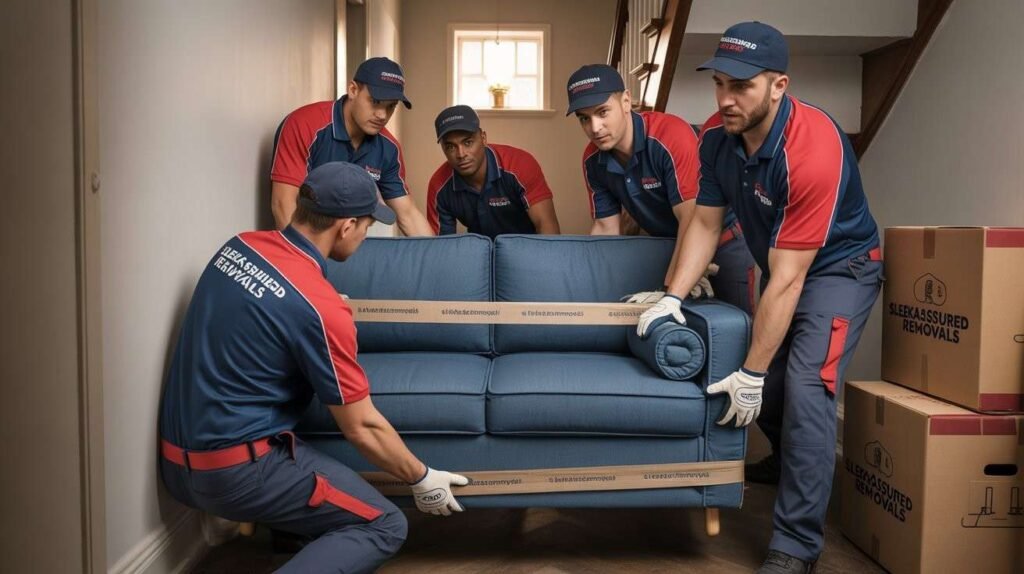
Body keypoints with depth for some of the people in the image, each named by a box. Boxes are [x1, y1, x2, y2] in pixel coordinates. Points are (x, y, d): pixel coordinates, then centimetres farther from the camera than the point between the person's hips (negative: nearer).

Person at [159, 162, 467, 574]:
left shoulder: (239, 245, 0)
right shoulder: (320, 308, -22)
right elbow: (362, 427, -13)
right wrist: (422, 480, 3)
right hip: (233, 471, -9)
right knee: (385, 527, -2)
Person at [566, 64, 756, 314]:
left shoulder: (672, 136, -30)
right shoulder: (593, 161, -9)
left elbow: (692, 219, -33)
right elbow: (605, 227, -1)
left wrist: (669, 290, -36)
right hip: (666, 247, 5)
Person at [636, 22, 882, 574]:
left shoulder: (812, 149, -34)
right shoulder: (716, 135, -14)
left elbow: (787, 279, -33)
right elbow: (705, 222, -2)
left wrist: (751, 373, -29)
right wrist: (673, 297, -15)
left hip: (838, 267, -6)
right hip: (780, 266, 7)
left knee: (804, 391, -21)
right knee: (766, 389, 7)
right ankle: (797, 472, 40)